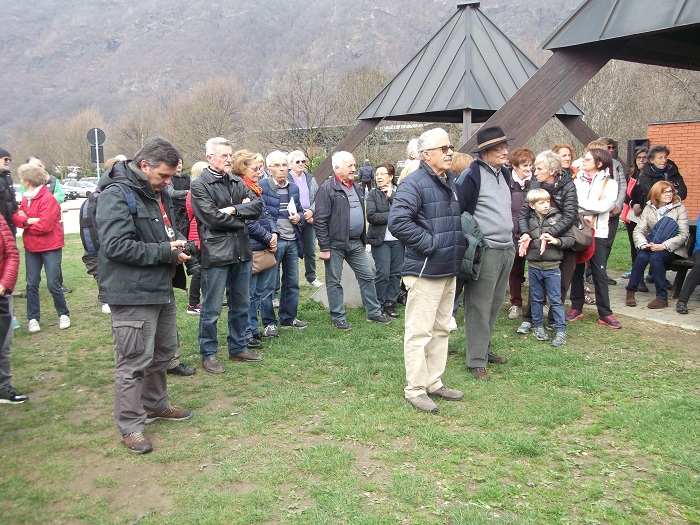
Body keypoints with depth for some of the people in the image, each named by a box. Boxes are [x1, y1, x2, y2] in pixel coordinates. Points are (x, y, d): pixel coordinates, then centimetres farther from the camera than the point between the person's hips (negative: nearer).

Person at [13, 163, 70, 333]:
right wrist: (30, 220, -19)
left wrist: (25, 223, -7)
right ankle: (33, 319, 15)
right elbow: (16, 217, 2)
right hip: (31, 247, 7)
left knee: (53, 284, -3)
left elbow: (45, 225, -23)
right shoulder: (26, 198, 9)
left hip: (50, 248, -7)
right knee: (31, 284, 7)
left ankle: (63, 314, 15)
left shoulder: (48, 199, -16)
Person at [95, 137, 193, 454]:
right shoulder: (116, 195, -17)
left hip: (161, 288, 10)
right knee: (134, 361, -4)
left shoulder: (156, 192, 13)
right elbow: (116, 246, -26)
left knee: (164, 351, 21)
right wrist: (165, 252, -19)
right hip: (132, 294, -10)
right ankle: (130, 426, 8)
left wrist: (178, 243, 4)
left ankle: (155, 405, 39)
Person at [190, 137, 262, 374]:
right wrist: (242, 218, -6)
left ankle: (238, 348, 31)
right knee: (212, 309, 2)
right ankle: (208, 354, 16)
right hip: (216, 254, -7)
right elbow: (212, 217, -17)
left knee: (241, 305, 16)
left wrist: (233, 210, -14)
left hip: (241, 252, 7)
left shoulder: (236, 182, 12)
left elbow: (258, 205, 1)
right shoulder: (199, 185, -7)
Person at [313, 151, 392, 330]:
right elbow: (320, 220, -14)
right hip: (335, 244, -7)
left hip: (356, 243, 7)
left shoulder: (356, 188, 14)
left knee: (367, 277, 11)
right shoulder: (327, 189, -11)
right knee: (334, 282, 5)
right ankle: (338, 317, 16)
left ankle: (374, 312, 23)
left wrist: (364, 239, 20)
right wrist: (324, 247, -17)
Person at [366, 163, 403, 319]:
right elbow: (371, 216, -12)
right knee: (383, 274, -5)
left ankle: (390, 303, 17)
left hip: (398, 240, 3)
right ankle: (379, 305, 8)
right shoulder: (373, 194, 2)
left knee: (396, 273, 6)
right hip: (381, 240, -3)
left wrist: (391, 196, -12)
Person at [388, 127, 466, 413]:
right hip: (425, 271, -9)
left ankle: (434, 382, 29)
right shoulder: (414, 184, -15)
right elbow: (398, 222, -27)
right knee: (420, 332, -2)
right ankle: (415, 389, 9)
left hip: (449, 270, 10)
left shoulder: (451, 183, 14)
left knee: (441, 330, 17)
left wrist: (459, 245, 12)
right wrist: (429, 243, -21)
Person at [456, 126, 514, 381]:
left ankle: (485, 349, 29)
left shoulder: (504, 173, 13)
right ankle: (477, 362, 5)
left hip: (506, 249, 8)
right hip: (484, 252, -8)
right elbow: (457, 212, -14)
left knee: (495, 304, 15)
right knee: (479, 307, -2)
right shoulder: (472, 175, -14)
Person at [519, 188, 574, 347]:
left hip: (552, 267, -2)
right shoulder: (529, 220, 4)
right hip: (533, 266, 3)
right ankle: (537, 326, 27)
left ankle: (560, 330, 9)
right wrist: (525, 240, 0)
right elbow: (524, 238, 22)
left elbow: (570, 239, -1)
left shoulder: (558, 218, -3)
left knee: (556, 299, 2)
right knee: (536, 299, 13)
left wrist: (557, 241, -17)